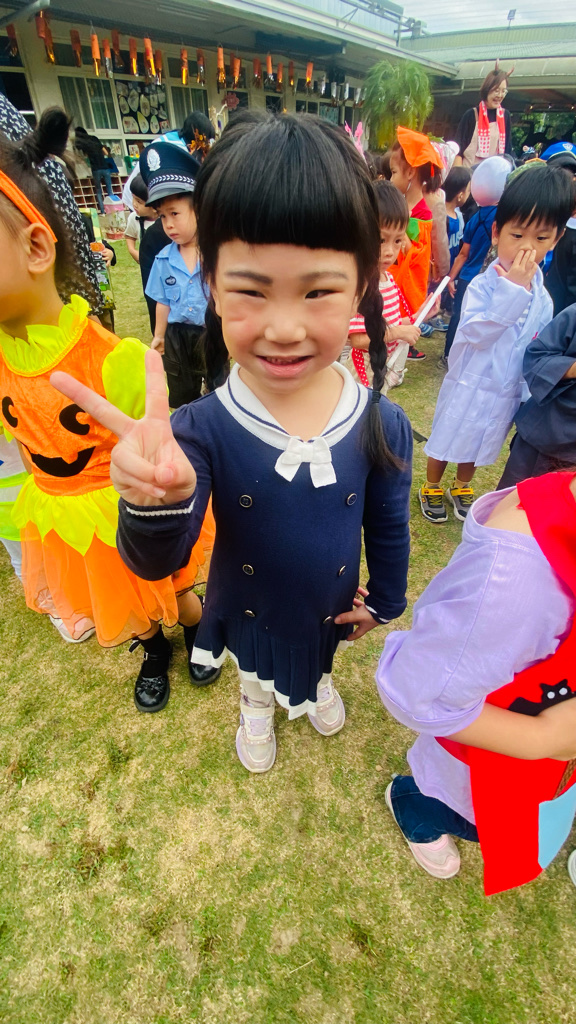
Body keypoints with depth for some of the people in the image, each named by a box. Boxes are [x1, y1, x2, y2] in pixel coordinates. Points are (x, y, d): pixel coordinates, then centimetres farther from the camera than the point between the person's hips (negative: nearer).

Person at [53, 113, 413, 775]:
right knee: (255, 669, 33)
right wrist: (158, 503, -51)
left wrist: (385, 599, 5)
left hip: (332, 609, 2)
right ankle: (257, 706, 70)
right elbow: (157, 561, -29)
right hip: (249, 611, -1)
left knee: (319, 656, 35)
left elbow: (389, 527, -8)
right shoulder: (201, 430, -31)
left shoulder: (381, 424, -25)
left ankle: (318, 683, 74)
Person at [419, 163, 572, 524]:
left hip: (508, 391, 5)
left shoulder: (542, 298, -2)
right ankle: (432, 487, 35)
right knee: (449, 436, 12)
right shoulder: (482, 285, -19)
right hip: (470, 384, -5)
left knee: (479, 444, 21)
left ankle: (462, 488, 44)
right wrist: (512, 290, -33)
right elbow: (477, 333, -32)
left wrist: (531, 392, 8)